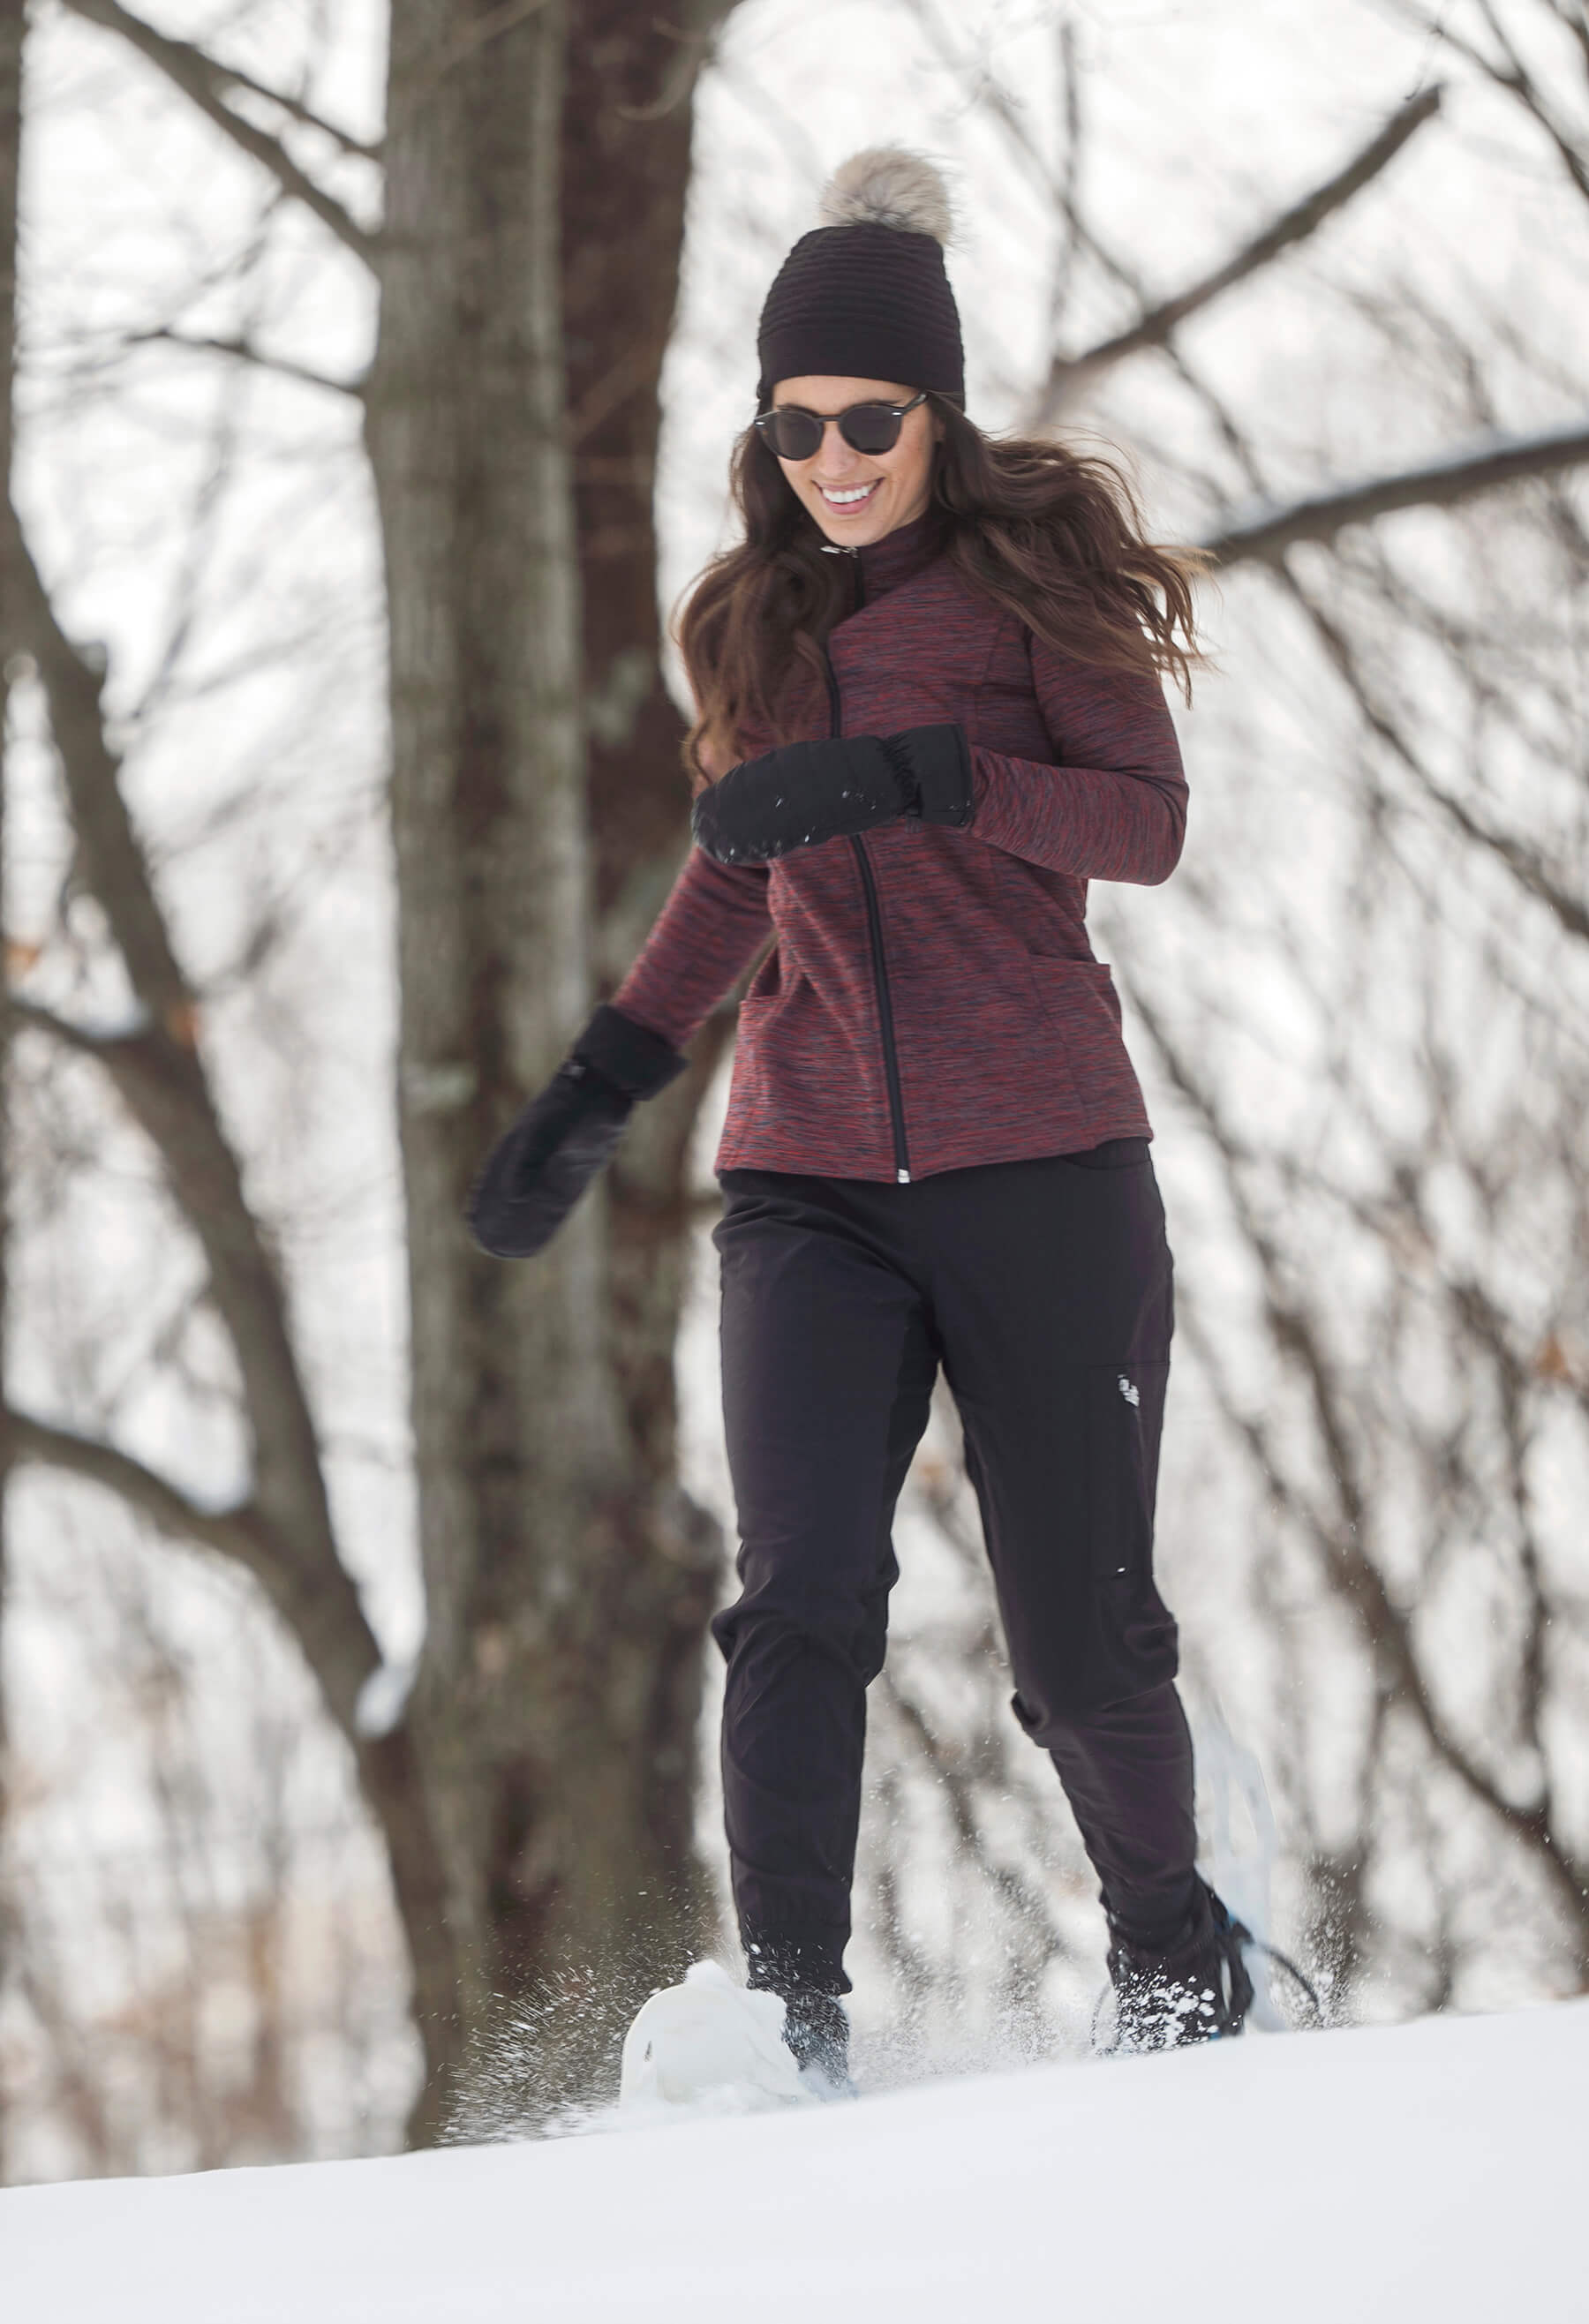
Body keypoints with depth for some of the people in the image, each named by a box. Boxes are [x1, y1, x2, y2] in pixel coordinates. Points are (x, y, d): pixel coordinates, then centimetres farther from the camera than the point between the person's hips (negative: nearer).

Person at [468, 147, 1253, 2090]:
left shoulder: (1031, 570, 1)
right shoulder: (764, 619, 15)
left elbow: (1148, 819, -11)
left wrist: (907, 774, -24)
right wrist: (600, 1086, 25)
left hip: (1042, 1168, -3)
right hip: (812, 1186, 3)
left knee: (1084, 1641, 2)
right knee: (800, 1605, -16)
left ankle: (1180, 1980, 26)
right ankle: (790, 2024, -18)